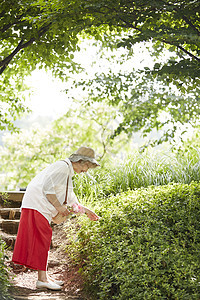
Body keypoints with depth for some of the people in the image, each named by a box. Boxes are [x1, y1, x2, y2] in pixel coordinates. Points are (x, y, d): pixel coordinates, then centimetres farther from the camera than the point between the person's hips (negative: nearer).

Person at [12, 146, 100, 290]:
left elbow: (70, 198, 29)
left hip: (42, 208, 11)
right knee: (41, 240, -11)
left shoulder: (68, 172, 20)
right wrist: (59, 207, -16)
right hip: (37, 204, -11)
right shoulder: (62, 167, -14)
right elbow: (47, 188, -21)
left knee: (43, 241, 10)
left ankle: (44, 277, 15)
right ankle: (42, 278, -10)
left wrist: (86, 210, 28)